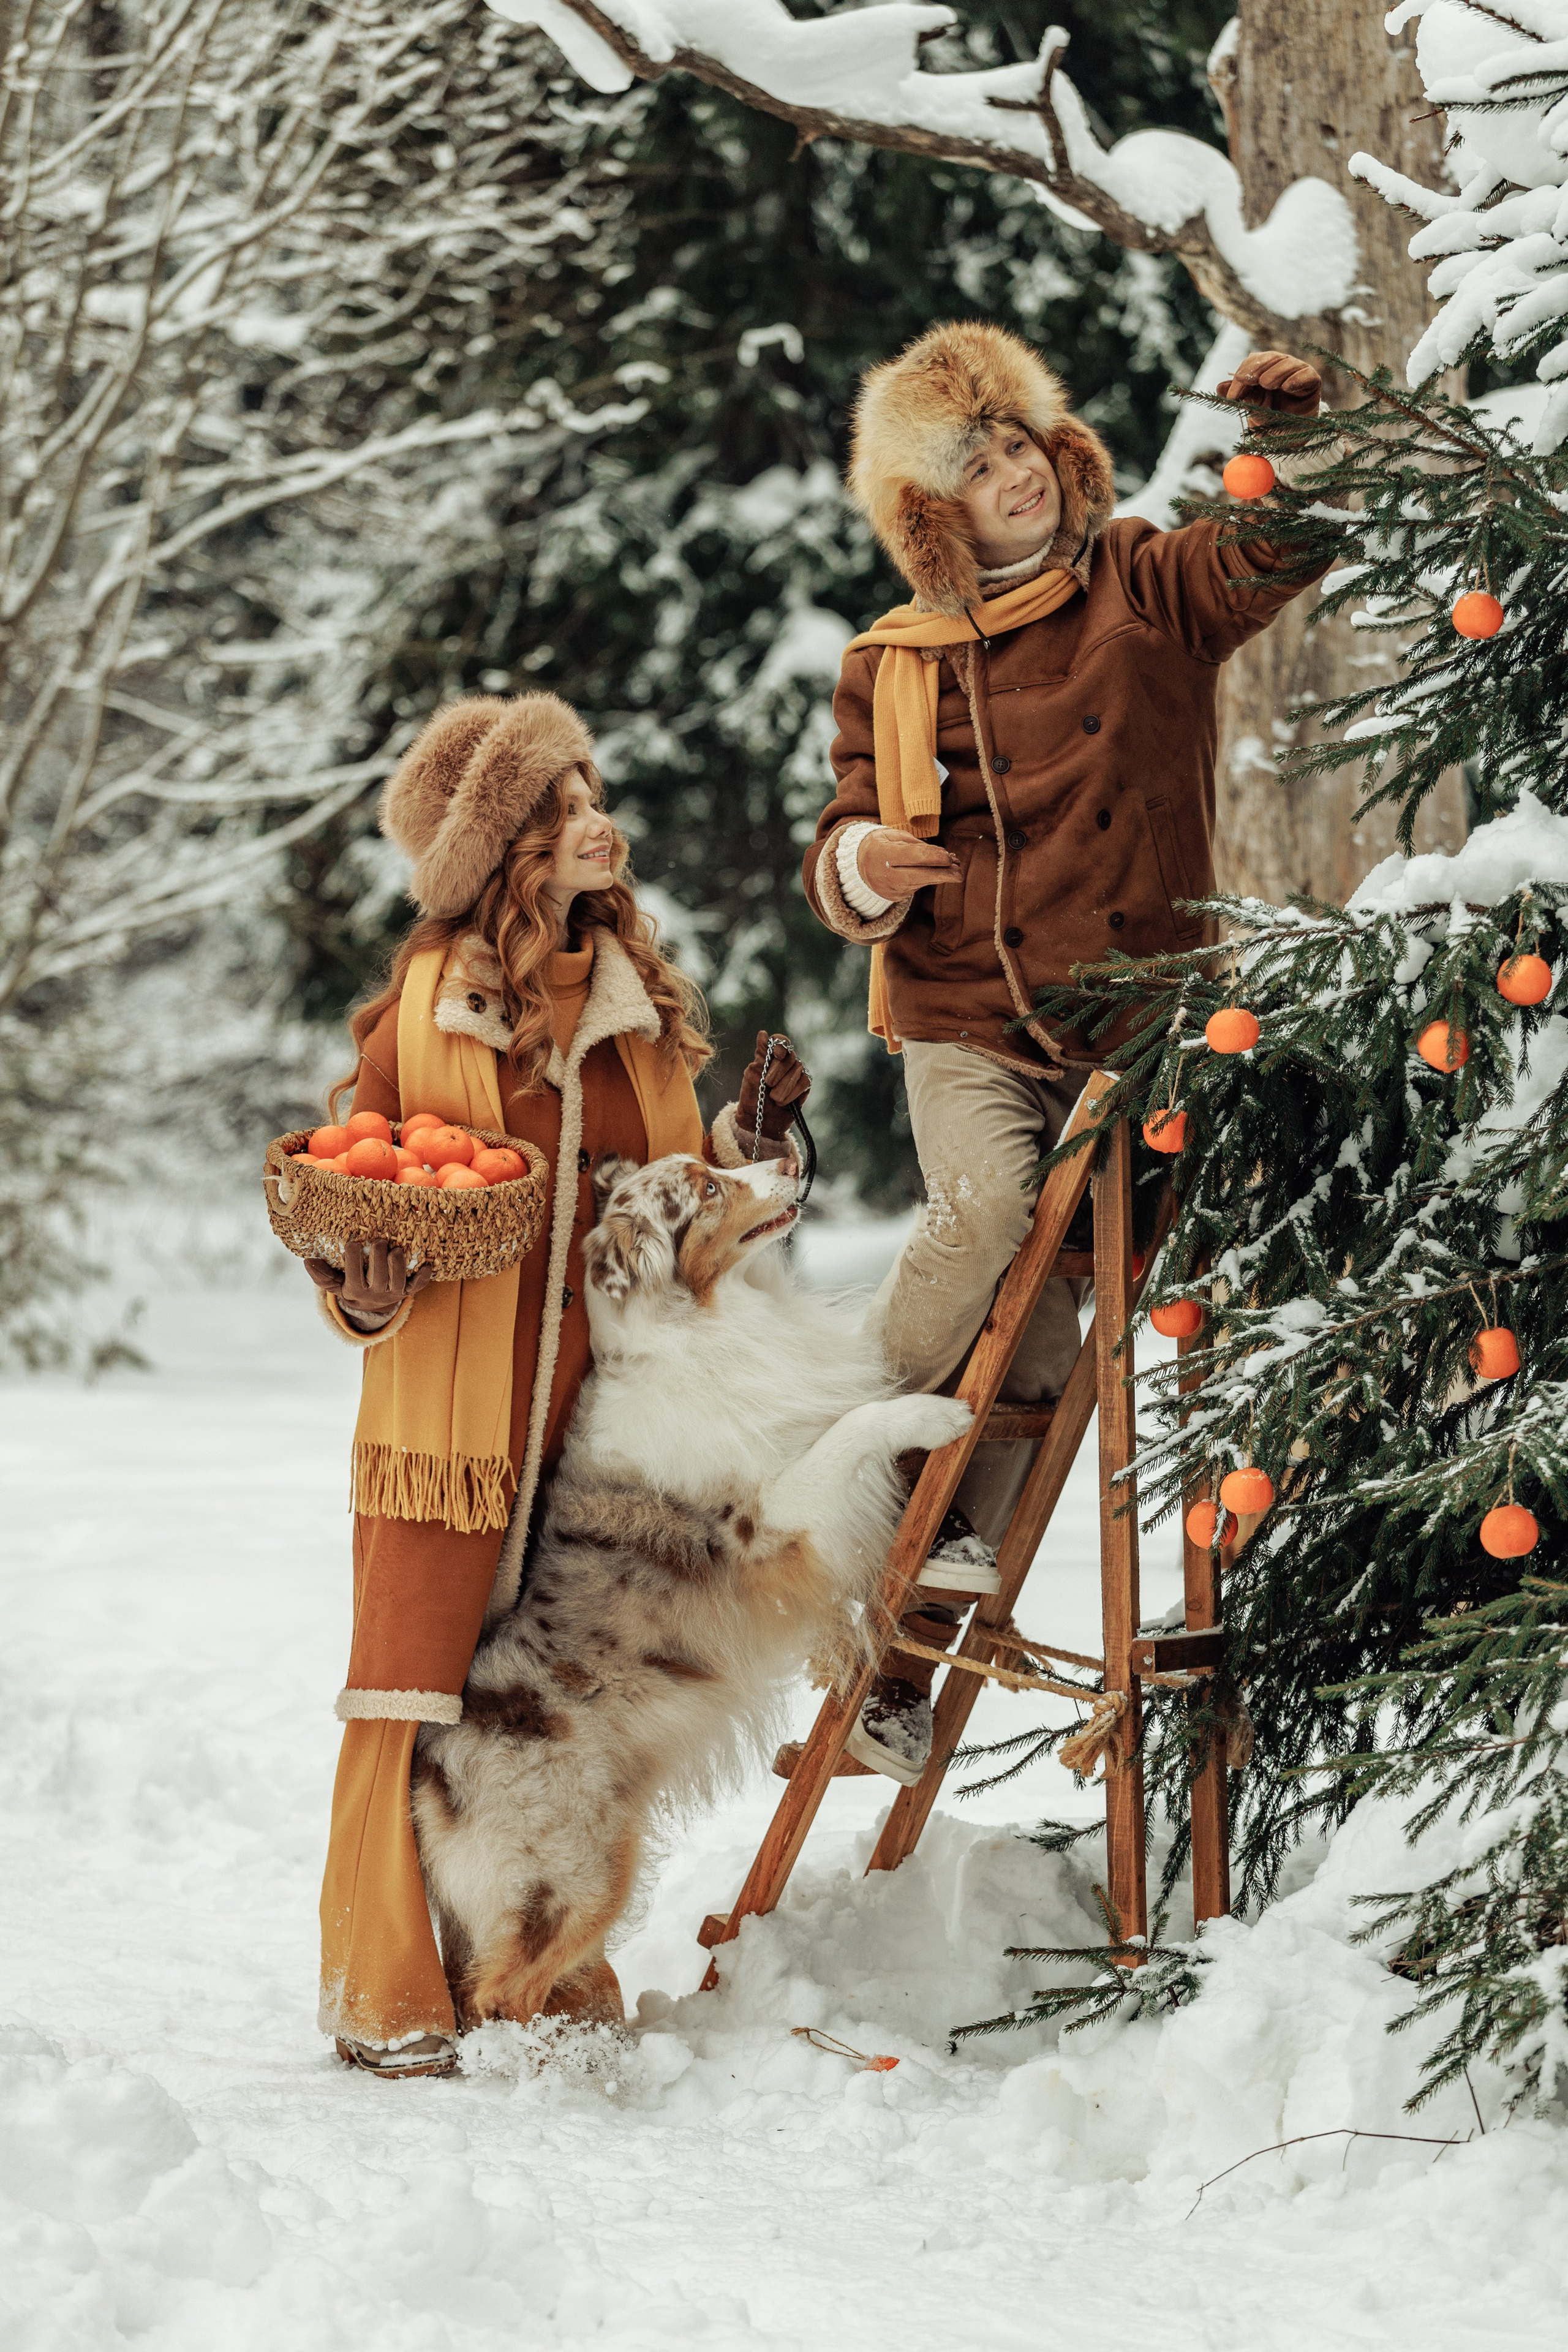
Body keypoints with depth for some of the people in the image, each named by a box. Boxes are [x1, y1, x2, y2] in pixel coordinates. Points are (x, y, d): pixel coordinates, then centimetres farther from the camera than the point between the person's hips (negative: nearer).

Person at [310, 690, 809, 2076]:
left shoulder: (643, 1010, 11)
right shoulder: (425, 1004, -3)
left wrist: (750, 1144, 2)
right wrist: (367, 1293, -17)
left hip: (597, 1414, 4)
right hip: (449, 1414, -4)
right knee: (413, 1697, -4)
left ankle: (555, 1984, 19)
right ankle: (386, 2000, 3)